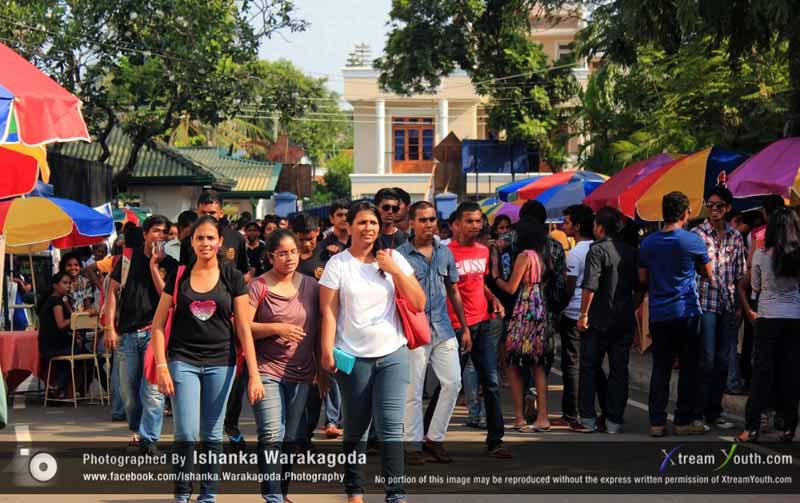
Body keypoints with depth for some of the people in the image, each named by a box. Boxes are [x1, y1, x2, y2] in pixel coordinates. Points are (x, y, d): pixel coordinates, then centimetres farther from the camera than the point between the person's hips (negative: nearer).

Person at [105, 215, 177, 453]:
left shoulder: (170, 264, 4)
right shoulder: (128, 257, 9)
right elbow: (113, 292, 8)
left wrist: (154, 266, -11)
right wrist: (110, 328, 1)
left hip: (154, 332, -2)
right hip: (126, 334, 2)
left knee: (152, 389, -12)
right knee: (127, 389, 8)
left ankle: (149, 439, -9)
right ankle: (136, 430, 28)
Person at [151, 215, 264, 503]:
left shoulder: (232, 277, 1)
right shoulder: (178, 276, 2)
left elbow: (244, 328, 0)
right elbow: (158, 325, 4)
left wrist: (254, 374, -6)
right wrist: (161, 366, -6)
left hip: (220, 363, 0)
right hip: (183, 360, 0)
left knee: (212, 435, 8)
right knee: (186, 434, -8)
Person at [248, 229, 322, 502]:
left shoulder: (311, 286, 7)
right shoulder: (258, 286, -4)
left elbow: (318, 331, 13)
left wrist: (322, 371, 12)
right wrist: (277, 328, -17)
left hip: (301, 374, 4)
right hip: (267, 372, -4)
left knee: (291, 439, 8)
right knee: (271, 437, -12)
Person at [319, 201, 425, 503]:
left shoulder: (394, 260, 6)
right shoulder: (338, 264, 1)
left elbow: (418, 304, 2)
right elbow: (328, 311, -3)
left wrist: (394, 270, -7)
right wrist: (327, 351, -11)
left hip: (392, 354, 1)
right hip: (353, 356, -1)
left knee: (390, 425, -9)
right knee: (356, 428, 7)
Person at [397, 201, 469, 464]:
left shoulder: (445, 252, 10)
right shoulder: (400, 255, -4)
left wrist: (465, 327, 14)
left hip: (443, 329, 4)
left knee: (453, 382, -1)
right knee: (413, 389, 1)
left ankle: (434, 438, 12)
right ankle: (413, 444, 11)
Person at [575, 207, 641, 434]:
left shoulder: (597, 250, -11)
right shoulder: (631, 252, 7)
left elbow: (590, 286, -19)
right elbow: (640, 287, 11)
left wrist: (583, 314, -13)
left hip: (599, 320, -5)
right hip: (625, 321, 5)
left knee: (589, 369, 7)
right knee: (619, 371, 7)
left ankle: (588, 419, 6)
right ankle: (614, 421, 6)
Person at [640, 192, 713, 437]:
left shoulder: (648, 242, 3)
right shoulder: (693, 241, -8)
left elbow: (642, 278, 9)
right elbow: (708, 273, 3)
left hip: (658, 314, 4)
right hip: (686, 312, -4)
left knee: (660, 368, 7)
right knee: (688, 368, 5)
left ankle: (657, 422, 6)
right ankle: (684, 421, 8)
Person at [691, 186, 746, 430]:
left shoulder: (735, 236, 11)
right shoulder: (697, 234, -3)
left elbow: (740, 274, 14)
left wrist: (740, 304, 8)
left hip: (728, 305, 5)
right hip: (705, 302, -5)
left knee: (723, 361, 8)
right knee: (706, 360, -6)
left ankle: (714, 412, 16)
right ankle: (697, 412, 2)